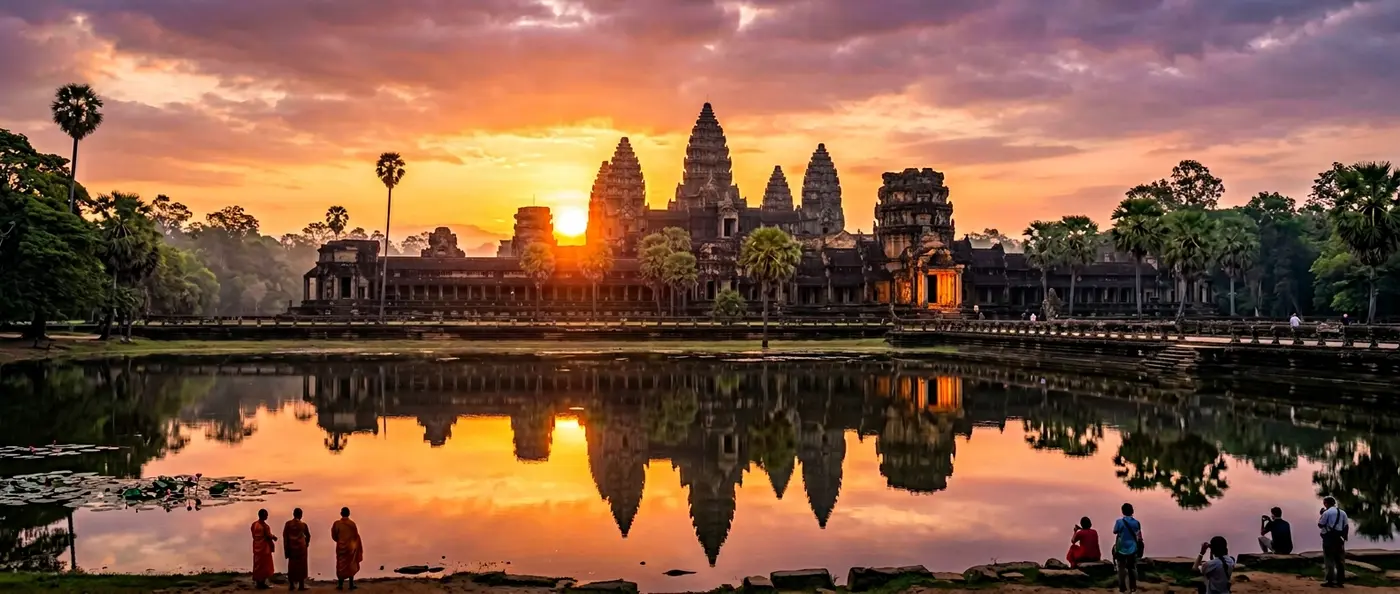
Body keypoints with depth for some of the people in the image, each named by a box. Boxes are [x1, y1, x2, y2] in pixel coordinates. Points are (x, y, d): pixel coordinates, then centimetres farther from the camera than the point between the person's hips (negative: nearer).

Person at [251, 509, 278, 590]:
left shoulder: (254, 524, 2)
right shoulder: (265, 526, -20)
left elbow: (253, 535, 9)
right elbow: (269, 536, -17)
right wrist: (274, 537, 5)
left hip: (257, 547, 7)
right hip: (264, 547, -7)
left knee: (257, 564, 14)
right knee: (264, 565, 2)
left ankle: (257, 582, 18)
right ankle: (262, 583, 5)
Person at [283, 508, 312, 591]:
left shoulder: (288, 524, -4)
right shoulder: (303, 525, -6)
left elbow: (285, 536, -4)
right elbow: (308, 536, 7)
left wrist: (286, 549, 2)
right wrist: (306, 543, 27)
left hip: (291, 547, 2)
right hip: (301, 547, -2)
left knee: (292, 565, 11)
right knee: (301, 565, 4)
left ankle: (291, 585, 12)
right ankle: (301, 585, 4)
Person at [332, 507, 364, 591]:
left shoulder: (337, 524, -10)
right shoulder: (352, 523, -9)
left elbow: (334, 536, -2)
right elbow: (356, 536, -4)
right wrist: (358, 548, 10)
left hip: (341, 547, 0)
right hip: (351, 547, 0)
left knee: (341, 566, 9)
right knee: (351, 565, 10)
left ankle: (340, 585, 8)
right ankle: (351, 585, 10)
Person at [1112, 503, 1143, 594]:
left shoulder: (1119, 522, -14)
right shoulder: (1136, 522, -5)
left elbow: (1115, 532, 1)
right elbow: (1139, 537, 2)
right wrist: (1139, 548, 16)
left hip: (1122, 549, -2)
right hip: (1132, 549, 2)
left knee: (1122, 568, 8)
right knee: (1132, 568, 14)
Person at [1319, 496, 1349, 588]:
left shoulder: (1327, 513, -8)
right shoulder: (1343, 513, 10)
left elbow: (1320, 525, -4)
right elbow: (1346, 526, 9)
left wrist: (1321, 515, 7)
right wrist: (1344, 537, 13)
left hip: (1329, 538, -5)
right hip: (1339, 538, 5)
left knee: (1329, 560, -3)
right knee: (1340, 560, 8)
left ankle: (1329, 581, -5)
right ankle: (1339, 581, 11)